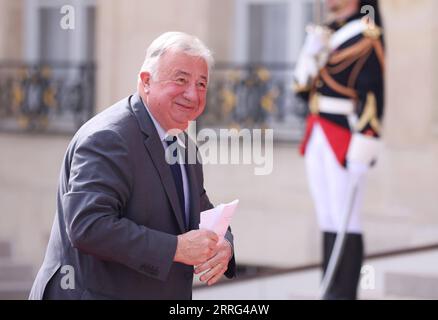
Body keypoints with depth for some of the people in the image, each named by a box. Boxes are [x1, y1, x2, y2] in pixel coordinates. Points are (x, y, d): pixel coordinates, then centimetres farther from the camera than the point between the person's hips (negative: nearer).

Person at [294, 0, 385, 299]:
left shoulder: (367, 36, -10)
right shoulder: (328, 33, 15)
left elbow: (372, 95, -16)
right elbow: (303, 89, 15)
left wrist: (363, 148, -22)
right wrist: (310, 53, -1)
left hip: (346, 139, -8)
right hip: (319, 138, 8)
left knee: (346, 222, -5)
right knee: (328, 220, 10)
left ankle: (345, 294, -2)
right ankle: (331, 293, 16)